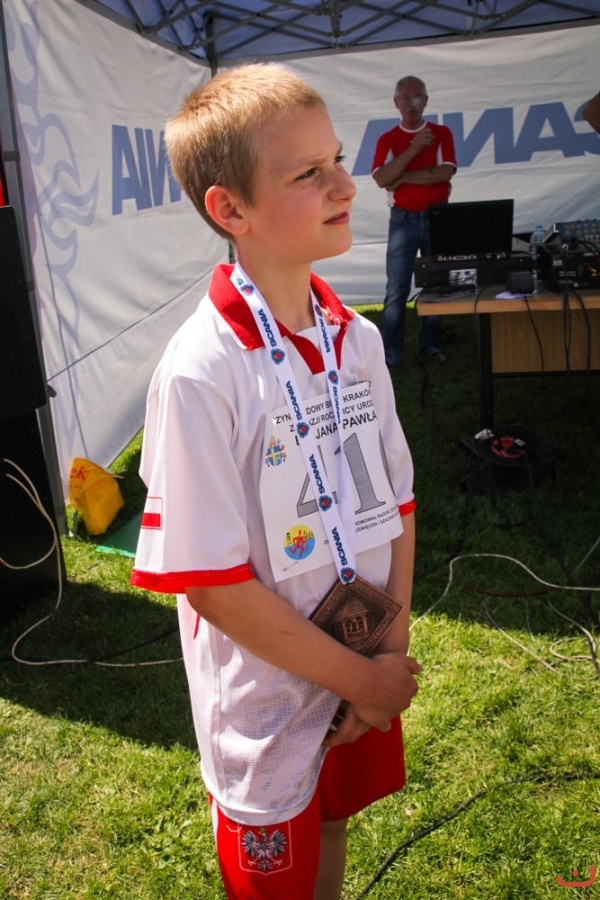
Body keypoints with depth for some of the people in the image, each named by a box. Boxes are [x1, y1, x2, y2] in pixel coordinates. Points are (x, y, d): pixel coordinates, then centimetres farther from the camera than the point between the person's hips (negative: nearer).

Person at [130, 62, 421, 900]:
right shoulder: (201, 370, -24)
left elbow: (397, 501, 2)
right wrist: (361, 677, -14)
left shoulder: (357, 339, -4)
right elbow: (212, 582, -22)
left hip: (366, 674, 5)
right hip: (269, 698, -5)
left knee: (331, 830, 28)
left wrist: (395, 645, -8)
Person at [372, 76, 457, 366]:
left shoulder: (441, 133, 6)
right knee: (396, 290, -4)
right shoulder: (387, 139, 5)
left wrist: (402, 178, -11)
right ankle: (389, 353, -2)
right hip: (403, 220, -1)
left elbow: (445, 172, -10)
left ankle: (430, 345, 16)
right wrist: (413, 149, -17)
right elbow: (381, 179, -11)